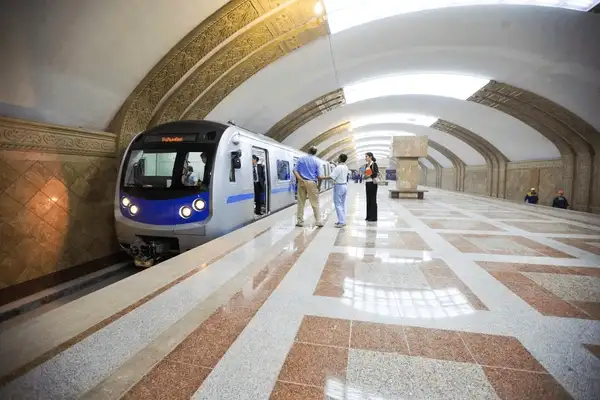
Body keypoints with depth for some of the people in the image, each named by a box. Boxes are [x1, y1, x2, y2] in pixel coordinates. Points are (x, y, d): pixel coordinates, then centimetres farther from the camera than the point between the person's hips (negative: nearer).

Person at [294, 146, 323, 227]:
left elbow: (295, 170, -3)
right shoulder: (316, 161, 0)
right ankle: (319, 222, 6)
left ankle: (300, 222, 12)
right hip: (312, 183, -2)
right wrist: (319, 185, 8)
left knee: (301, 203, 8)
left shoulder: (301, 158, 7)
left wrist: (300, 179, -10)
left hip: (302, 182, 2)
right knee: (315, 204, 3)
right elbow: (319, 176, -4)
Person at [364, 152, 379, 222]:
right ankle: (368, 216, 16)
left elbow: (377, 173, -15)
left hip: (372, 183, -8)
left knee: (373, 200, -3)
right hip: (367, 183, 8)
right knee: (368, 200, 10)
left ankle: (373, 217, 2)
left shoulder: (374, 164, -9)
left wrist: (370, 174, -23)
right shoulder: (366, 165, 14)